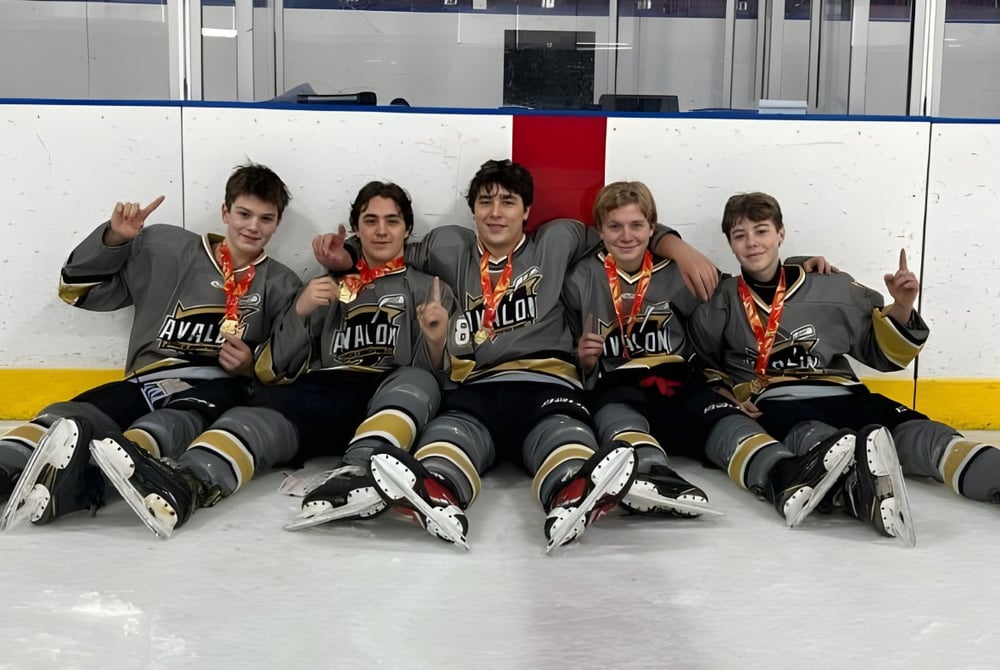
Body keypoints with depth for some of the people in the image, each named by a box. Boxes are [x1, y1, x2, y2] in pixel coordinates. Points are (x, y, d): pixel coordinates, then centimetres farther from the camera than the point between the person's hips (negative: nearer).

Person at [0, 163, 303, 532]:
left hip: (219, 389, -2)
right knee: (66, 418, -30)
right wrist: (114, 238, 2)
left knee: (172, 427, -39)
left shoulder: (282, 286, 17)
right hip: (148, 382, 2)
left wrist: (253, 366, -5)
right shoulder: (165, 250, 13)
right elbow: (80, 289, 17)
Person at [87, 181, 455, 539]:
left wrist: (436, 340, -12)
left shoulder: (428, 289, 20)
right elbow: (272, 371, 15)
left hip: (389, 401, -1)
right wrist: (300, 312, -1)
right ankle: (181, 483, -61)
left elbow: (437, 373, 9)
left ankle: (358, 476, -58)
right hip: (318, 396, 1)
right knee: (263, 413, -31)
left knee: (419, 381, -34)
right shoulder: (326, 289, 24)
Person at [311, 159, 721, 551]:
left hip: (545, 384, 0)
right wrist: (343, 260, 12)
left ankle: (575, 500, -69)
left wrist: (680, 250, 8)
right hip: (472, 389, 1)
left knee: (565, 435, -37)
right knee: (451, 432, -36)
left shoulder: (556, 242, 20)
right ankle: (435, 497, -68)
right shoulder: (449, 247, 23)